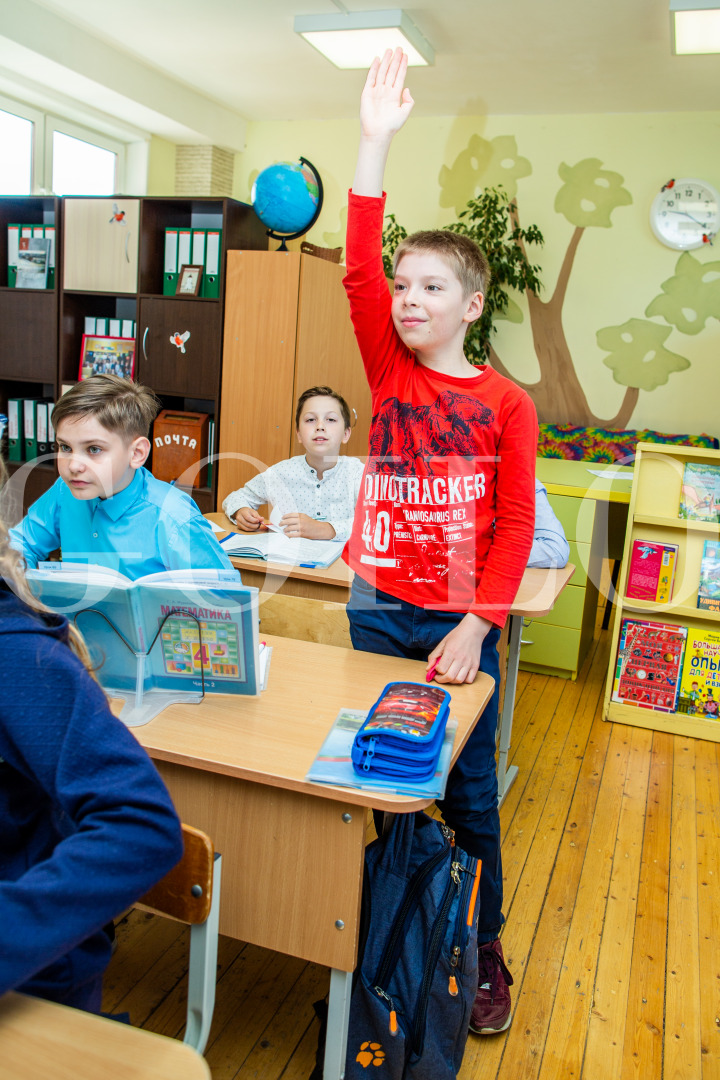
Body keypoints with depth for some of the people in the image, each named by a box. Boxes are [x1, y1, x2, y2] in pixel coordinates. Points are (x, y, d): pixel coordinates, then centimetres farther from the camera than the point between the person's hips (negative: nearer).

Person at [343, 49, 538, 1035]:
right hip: (377, 609, 3)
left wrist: (477, 626, -16)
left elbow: (515, 526, -7)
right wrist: (377, 140, -13)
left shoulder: (507, 404, -4)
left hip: (459, 624, -2)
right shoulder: (389, 371, 2)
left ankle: (483, 948, 32)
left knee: (468, 792, 10)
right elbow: (359, 270, -10)